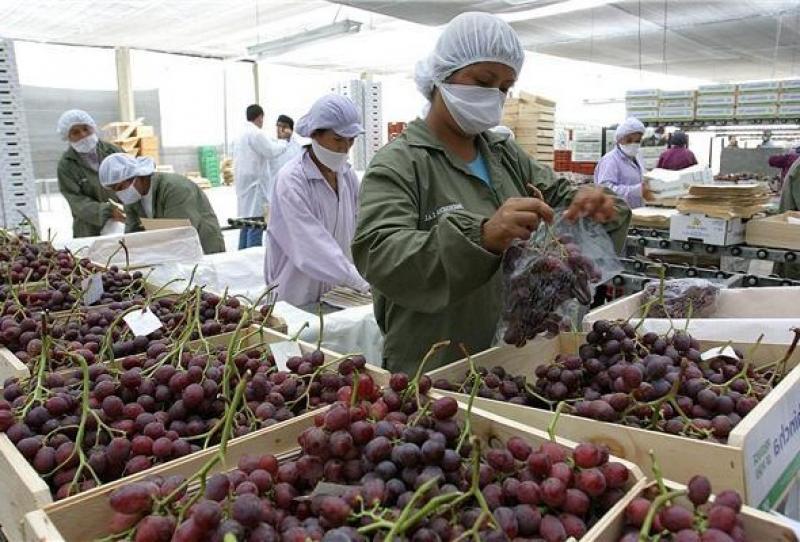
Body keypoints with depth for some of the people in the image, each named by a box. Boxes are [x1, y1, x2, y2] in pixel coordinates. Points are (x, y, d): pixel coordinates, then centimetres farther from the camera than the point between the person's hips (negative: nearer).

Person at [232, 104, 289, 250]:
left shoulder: (241, 134, 17)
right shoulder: (256, 133, -12)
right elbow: (271, 152, -13)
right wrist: (283, 143, 3)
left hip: (245, 184, 10)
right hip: (254, 184, -10)